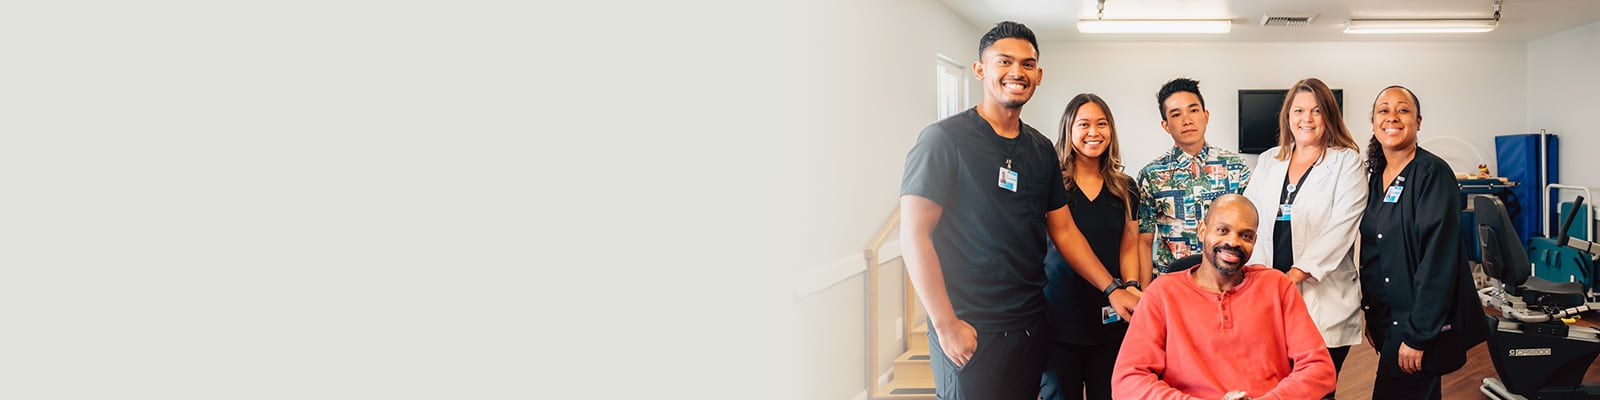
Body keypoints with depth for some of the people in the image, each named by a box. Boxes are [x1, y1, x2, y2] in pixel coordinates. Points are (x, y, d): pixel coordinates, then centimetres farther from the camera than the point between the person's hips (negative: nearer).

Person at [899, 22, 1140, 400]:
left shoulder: (1041, 150, 11)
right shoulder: (945, 139, -10)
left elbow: (1064, 231, 17)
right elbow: (914, 236, -14)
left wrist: (1113, 288, 7)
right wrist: (946, 324, -17)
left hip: (1031, 325, 6)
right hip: (969, 333, -6)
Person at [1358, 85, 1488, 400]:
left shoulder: (1433, 174, -13)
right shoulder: (1376, 175, 8)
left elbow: (1438, 259, -19)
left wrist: (1417, 335, -21)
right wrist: (1370, 315, 12)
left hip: (1422, 323, -7)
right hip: (1386, 319, 7)